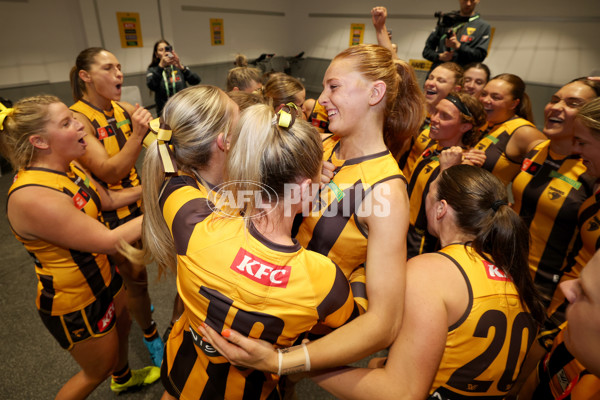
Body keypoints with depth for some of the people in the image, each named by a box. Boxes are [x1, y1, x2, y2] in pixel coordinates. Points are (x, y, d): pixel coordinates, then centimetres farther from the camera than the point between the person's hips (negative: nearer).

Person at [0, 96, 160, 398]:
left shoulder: (70, 168, -7)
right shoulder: (32, 197, -34)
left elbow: (108, 200, 9)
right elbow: (110, 241, -32)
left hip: (102, 277, 9)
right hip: (75, 304, -8)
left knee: (122, 326, 32)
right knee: (99, 368, 16)